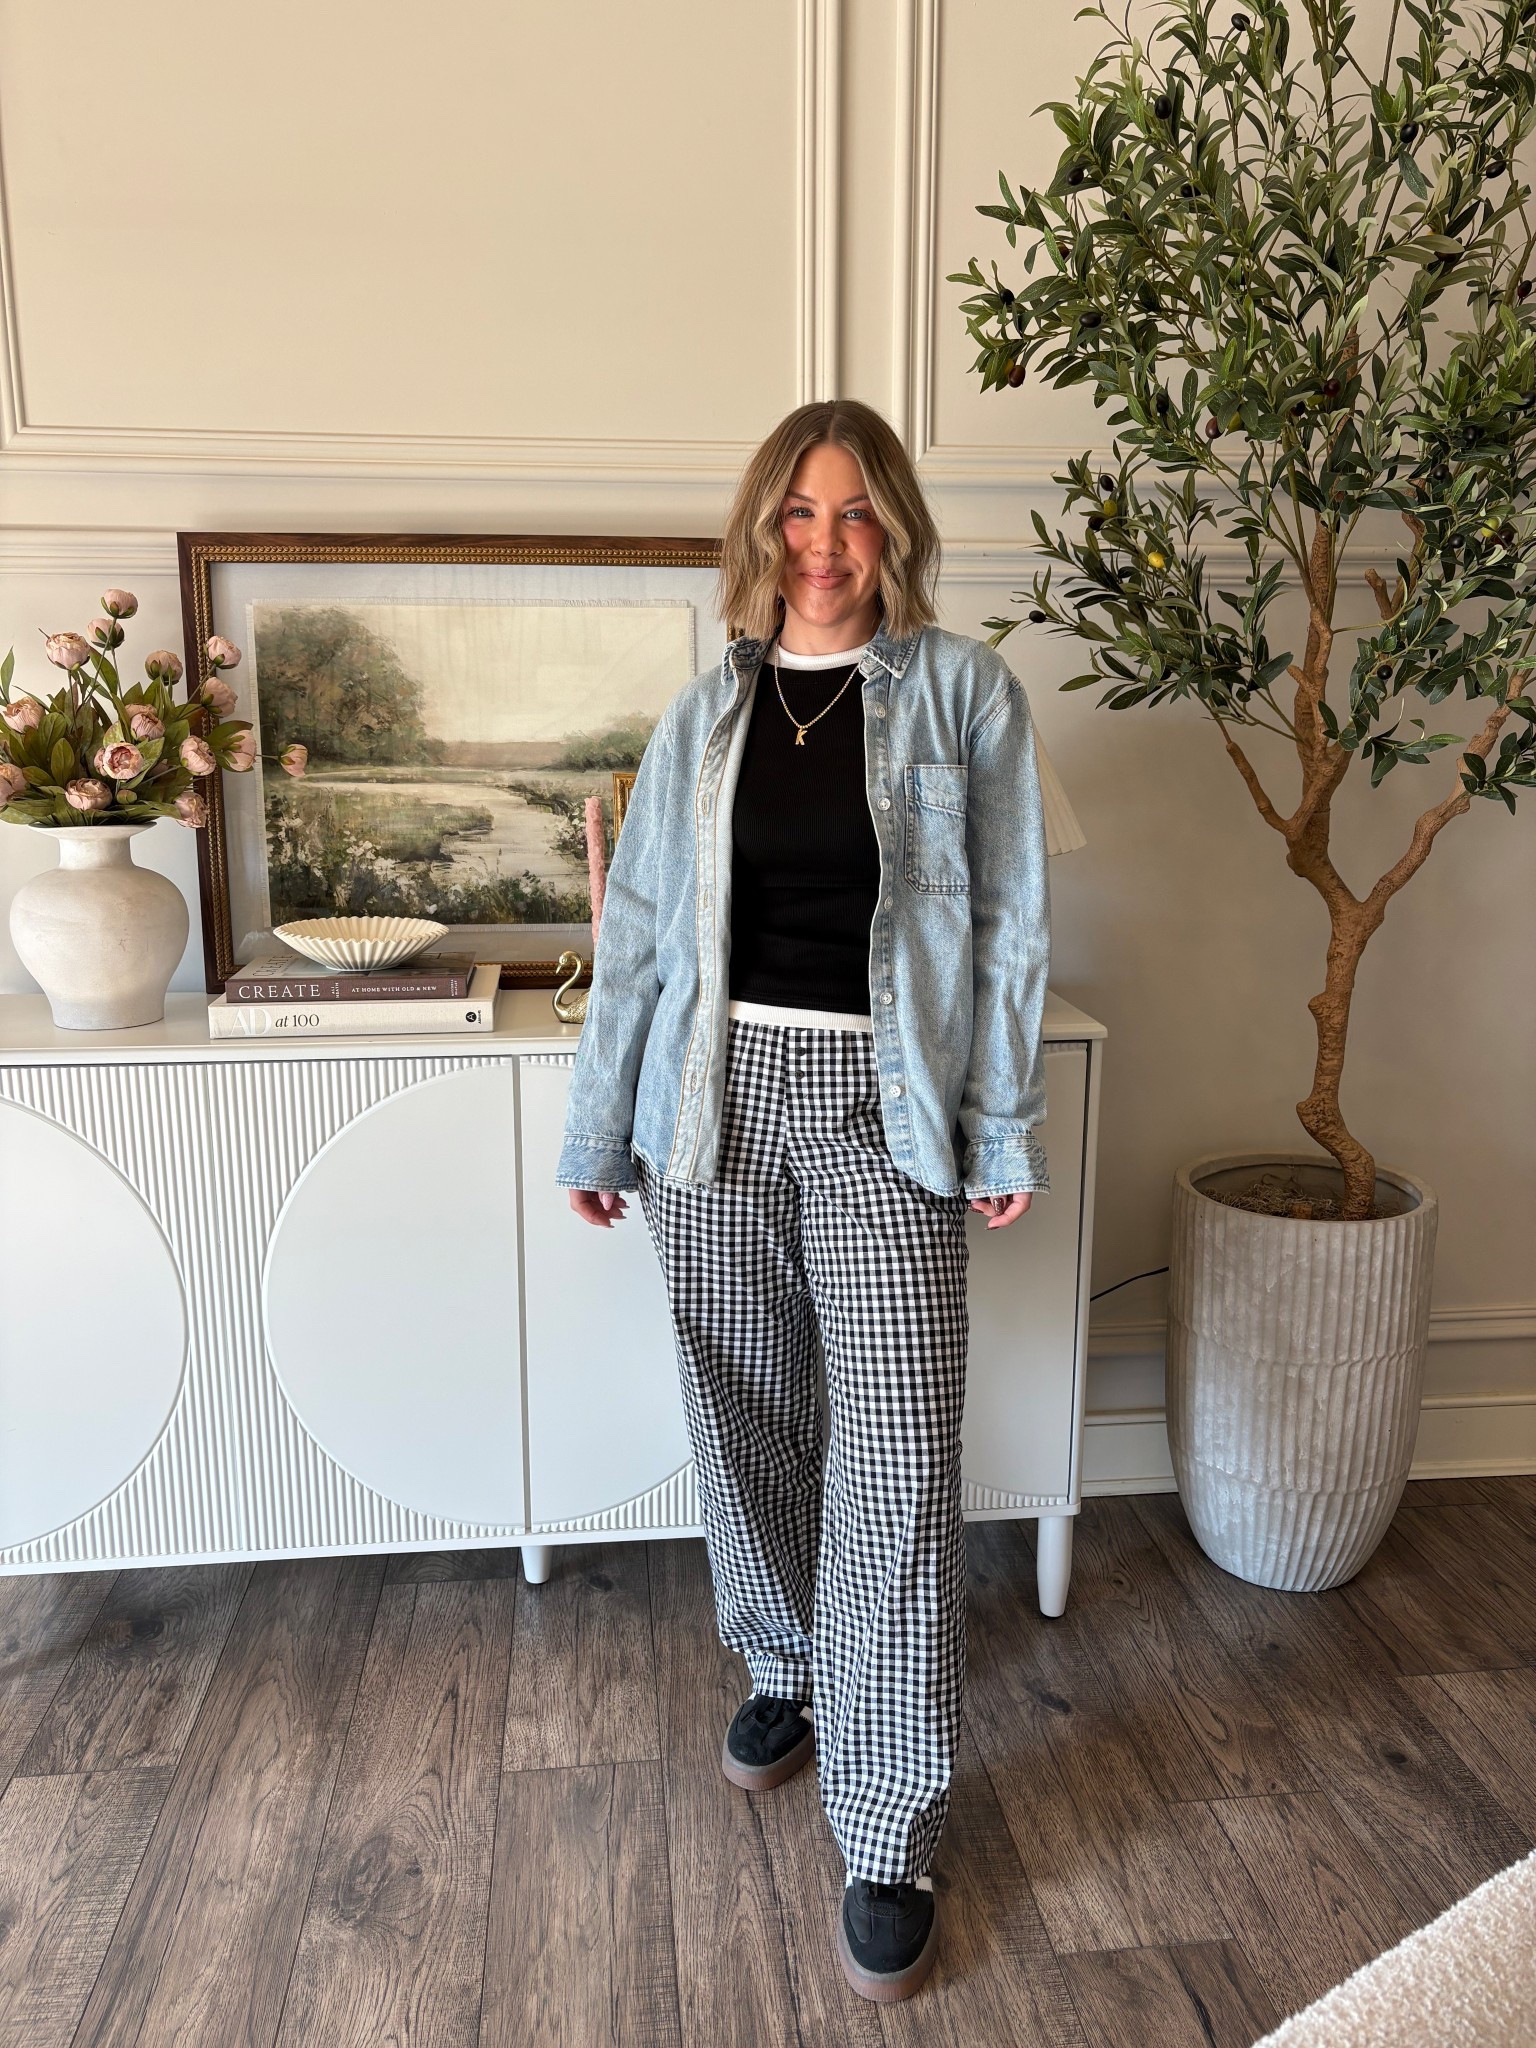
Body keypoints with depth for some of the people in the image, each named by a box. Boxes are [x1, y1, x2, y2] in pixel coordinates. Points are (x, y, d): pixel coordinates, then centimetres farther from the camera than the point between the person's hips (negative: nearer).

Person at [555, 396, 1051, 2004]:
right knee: (747, 1415, 14)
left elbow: (1008, 928, 1)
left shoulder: (964, 691, 1)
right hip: (722, 1095, 3)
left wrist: (1005, 1129, -3)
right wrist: (598, 1130, 9)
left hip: (882, 1106, -3)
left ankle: (886, 1841, 12)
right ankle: (785, 1669, 41)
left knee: (895, 1457, -3)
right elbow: (639, 933, 9)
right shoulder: (705, 712, 8)